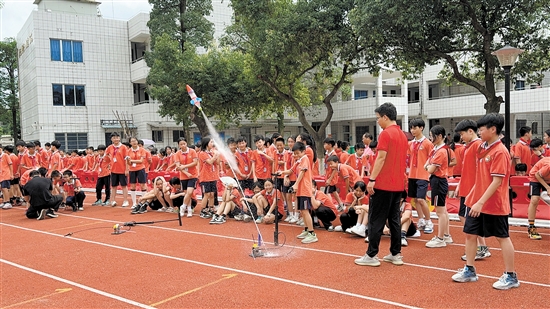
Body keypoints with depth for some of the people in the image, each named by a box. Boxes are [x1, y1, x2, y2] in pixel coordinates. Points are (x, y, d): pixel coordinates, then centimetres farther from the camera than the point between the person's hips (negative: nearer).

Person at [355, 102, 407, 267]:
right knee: (394, 219, 13)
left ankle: (371, 256, 4)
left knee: (376, 220, -1)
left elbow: (381, 158, -18)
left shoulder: (386, 133, -12)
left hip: (383, 184, -8)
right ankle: (396, 254, 16)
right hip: (398, 184, 8)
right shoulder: (402, 135, 13)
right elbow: (402, 160, 16)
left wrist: (371, 179, -17)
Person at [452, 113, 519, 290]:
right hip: (476, 201, 8)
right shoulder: (483, 148, 9)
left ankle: (511, 277, 18)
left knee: (502, 238, 5)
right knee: (470, 234, 11)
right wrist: (472, 196, 15)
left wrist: (481, 202, -26)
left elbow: (497, 181, -22)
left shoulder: (500, 152, -17)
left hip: (494, 204, -8)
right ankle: (469, 271, 23)